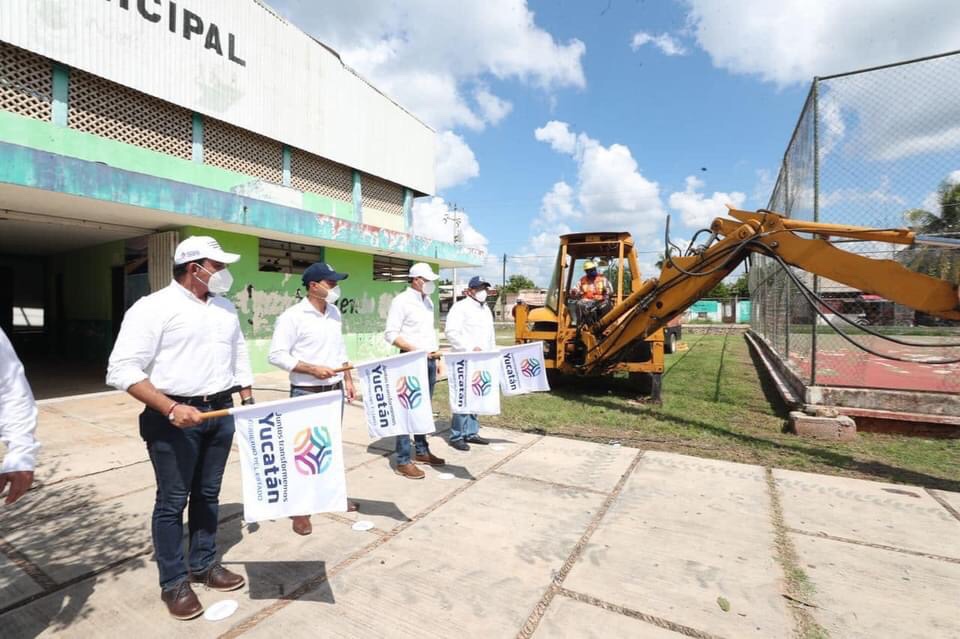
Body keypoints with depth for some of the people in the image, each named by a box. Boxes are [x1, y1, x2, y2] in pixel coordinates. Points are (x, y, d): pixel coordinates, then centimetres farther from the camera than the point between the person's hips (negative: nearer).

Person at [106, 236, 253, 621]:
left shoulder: (225, 308, 10)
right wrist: (170, 408, -23)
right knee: (172, 501, 7)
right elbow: (122, 370, -14)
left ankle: (204, 565, 33)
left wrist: (248, 401, 13)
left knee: (208, 494, 16)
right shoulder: (153, 307, -10)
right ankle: (173, 582, 24)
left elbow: (239, 355, 17)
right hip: (175, 417, -6)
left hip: (221, 411, 6)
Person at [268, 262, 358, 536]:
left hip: (334, 390, 7)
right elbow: (276, 355, -16)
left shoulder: (334, 312, 7)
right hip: (306, 394, -7)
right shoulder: (292, 316, -14)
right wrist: (313, 369, -23)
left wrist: (348, 380, 12)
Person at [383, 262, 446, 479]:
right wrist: (414, 349, -23)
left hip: (429, 360, 8)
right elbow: (390, 334, -14)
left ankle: (422, 451, 27)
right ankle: (403, 461, 0)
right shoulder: (401, 301, -10)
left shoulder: (428, 301, 15)